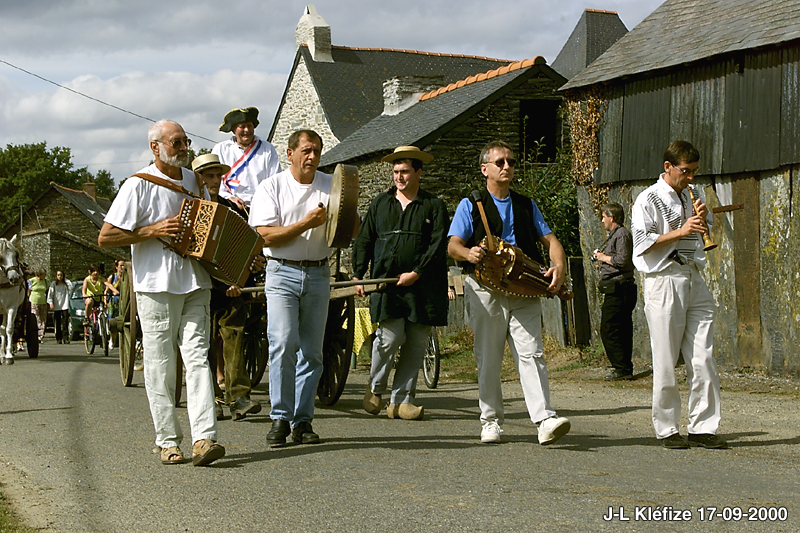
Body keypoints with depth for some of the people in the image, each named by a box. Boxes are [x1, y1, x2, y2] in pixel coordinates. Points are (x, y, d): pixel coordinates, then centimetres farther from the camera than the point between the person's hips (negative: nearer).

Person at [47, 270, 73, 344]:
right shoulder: (54, 284, 6)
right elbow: (50, 293, 3)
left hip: (65, 306, 0)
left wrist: (65, 279, -2)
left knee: (65, 323, -7)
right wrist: (50, 303, -8)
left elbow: (71, 286, -12)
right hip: (56, 306, 0)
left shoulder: (66, 284, 9)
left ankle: (66, 338, -7)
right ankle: (59, 339, 7)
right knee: (57, 324, 2)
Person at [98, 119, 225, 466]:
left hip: (194, 283, 5)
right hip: (156, 286, -4)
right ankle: (168, 441, 10)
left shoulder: (193, 180, 14)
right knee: (161, 366, 1)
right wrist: (154, 230, -15)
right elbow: (105, 238, -8)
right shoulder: (139, 184, -5)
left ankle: (203, 439, -13)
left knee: (198, 358, -6)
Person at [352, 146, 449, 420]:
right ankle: (375, 388, 12)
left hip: (422, 286, 0)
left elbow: (438, 246, -2)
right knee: (390, 337, -12)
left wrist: (416, 273, -11)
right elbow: (364, 241, 17)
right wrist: (358, 275, 8)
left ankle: (401, 400, 10)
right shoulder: (380, 203, 16)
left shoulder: (434, 206, 7)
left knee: (416, 344, 0)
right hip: (385, 282, 0)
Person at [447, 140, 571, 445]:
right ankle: (491, 421, 12)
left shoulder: (526, 205, 21)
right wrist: (469, 253, -23)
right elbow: (453, 245, 1)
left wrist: (559, 266, -6)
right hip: (486, 290, -2)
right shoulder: (470, 205, 10)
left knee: (531, 354, -10)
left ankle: (545, 420, -18)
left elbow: (550, 240, 15)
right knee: (488, 359, 1)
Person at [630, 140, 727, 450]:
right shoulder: (649, 199, -2)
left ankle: (703, 427, 7)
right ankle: (667, 429, 7)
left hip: (694, 282, 6)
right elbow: (642, 243, -11)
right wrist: (680, 231, -15)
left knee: (703, 360, 1)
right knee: (666, 361, -2)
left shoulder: (691, 198, 18)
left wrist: (703, 222, 6)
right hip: (664, 282, -6)